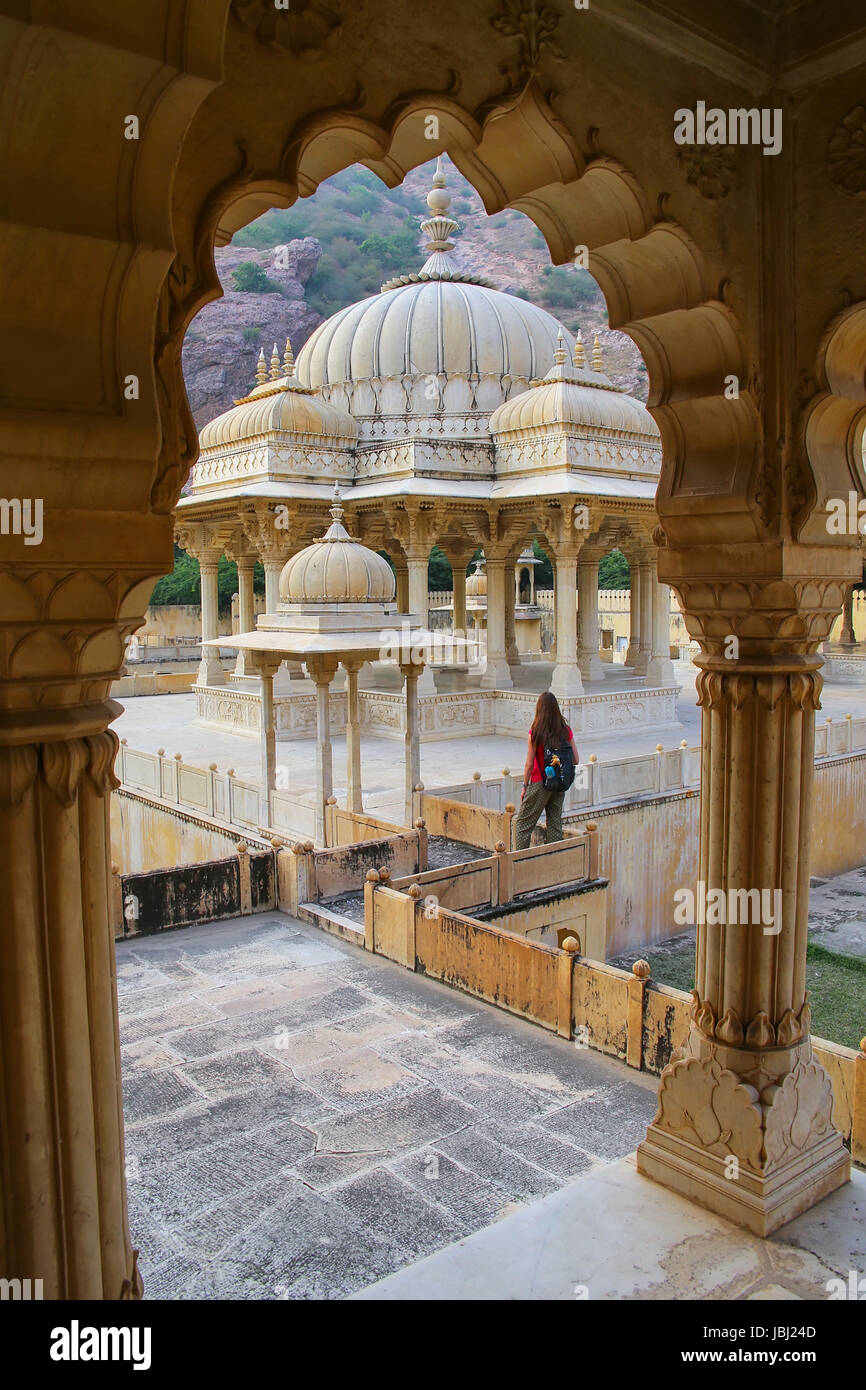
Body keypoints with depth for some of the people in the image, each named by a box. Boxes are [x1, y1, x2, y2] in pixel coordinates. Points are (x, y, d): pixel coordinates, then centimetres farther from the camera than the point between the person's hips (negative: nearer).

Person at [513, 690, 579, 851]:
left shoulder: (535, 733, -15)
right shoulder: (566, 731, -4)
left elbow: (529, 764, -11)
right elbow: (575, 760, 0)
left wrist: (525, 786, -1)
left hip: (540, 783, -4)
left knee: (522, 823, 7)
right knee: (555, 824, 14)